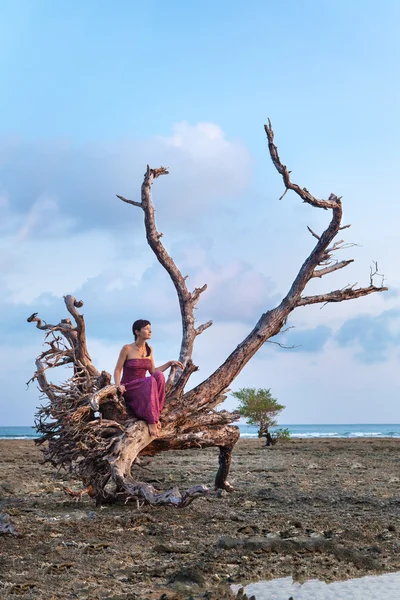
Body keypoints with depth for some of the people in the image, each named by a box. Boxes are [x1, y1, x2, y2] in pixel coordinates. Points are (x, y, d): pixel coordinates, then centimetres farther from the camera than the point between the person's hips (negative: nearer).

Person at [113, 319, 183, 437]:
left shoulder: (149, 349, 7)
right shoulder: (127, 348, -9)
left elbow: (153, 371, 11)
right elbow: (117, 370, -6)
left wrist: (170, 363, 3)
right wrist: (118, 385, -24)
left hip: (142, 388, 5)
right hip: (128, 388, -5)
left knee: (159, 375, -29)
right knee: (151, 382, -36)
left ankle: (156, 414, -26)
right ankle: (151, 420, -35)